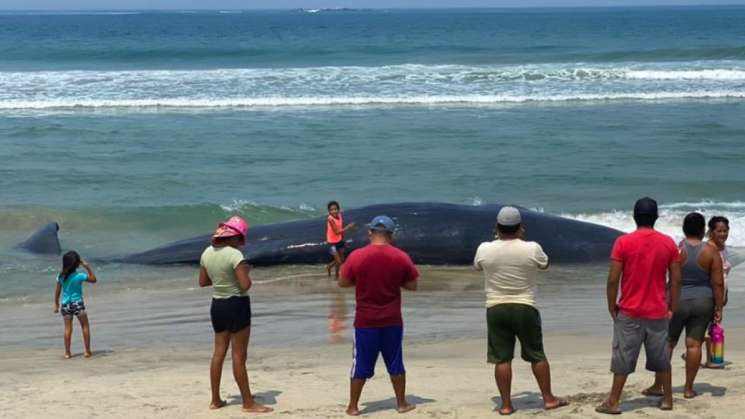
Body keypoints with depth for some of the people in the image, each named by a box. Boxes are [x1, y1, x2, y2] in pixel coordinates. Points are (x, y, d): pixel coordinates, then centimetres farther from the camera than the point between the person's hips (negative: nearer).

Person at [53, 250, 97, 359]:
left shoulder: (61, 276, -3)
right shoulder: (80, 276, -13)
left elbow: (57, 291, 3)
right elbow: (94, 280, 0)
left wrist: (56, 304, 13)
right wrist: (88, 268, 0)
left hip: (65, 304, 3)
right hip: (78, 304, -3)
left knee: (68, 328, 7)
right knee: (85, 326, 9)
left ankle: (67, 353, 6)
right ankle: (87, 351, 8)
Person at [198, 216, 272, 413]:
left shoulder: (207, 253, 3)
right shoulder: (234, 254, -20)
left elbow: (203, 282, 12)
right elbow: (245, 285, -23)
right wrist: (245, 272, -4)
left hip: (217, 305, 7)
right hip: (237, 305, -7)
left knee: (218, 353, 15)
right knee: (239, 356, -1)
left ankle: (215, 400, 21)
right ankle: (248, 403, 7)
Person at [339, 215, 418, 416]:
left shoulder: (356, 256, -9)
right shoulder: (401, 257, -5)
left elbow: (343, 282, 0)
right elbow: (412, 285, 2)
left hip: (365, 321, -1)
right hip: (392, 321, 1)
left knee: (361, 365, 8)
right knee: (395, 364, 13)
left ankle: (353, 406, 14)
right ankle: (402, 403, 21)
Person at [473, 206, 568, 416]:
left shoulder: (484, 249, -7)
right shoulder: (532, 249, -11)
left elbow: (477, 266, 16)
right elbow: (544, 264, 11)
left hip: (496, 309, 1)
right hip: (525, 308, -1)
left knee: (502, 359, 4)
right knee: (537, 355, 12)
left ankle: (506, 404, 6)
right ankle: (549, 399, 19)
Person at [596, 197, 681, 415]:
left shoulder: (623, 242, -10)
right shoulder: (668, 243, -1)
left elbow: (613, 279, -11)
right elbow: (676, 279, 1)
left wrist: (612, 306, 1)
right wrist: (672, 307, 10)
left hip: (629, 312, -2)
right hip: (658, 313, 3)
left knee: (623, 358, 4)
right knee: (662, 358, 15)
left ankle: (613, 402, 7)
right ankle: (667, 399, 23)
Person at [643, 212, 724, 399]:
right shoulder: (711, 251, -5)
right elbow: (718, 283, -6)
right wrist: (718, 308, 0)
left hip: (678, 301, -1)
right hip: (703, 302, 1)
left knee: (667, 343, 7)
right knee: (694, 344, 4)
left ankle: (658, 385, 11)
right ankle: (688, 388, 7)